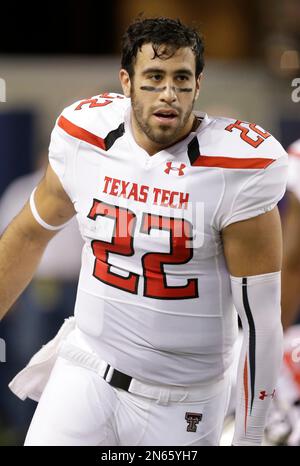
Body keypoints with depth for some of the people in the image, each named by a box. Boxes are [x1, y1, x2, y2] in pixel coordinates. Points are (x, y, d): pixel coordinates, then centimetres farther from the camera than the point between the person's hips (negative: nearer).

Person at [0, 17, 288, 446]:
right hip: (86, 372, 3)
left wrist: (250, 438, -10)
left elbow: (260, 315, -12)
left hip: (184, 402, -3)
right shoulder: (84, 137, -5)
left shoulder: (238, 167, -17)